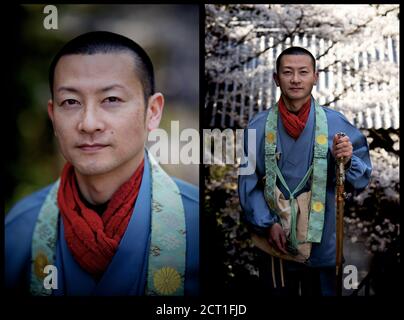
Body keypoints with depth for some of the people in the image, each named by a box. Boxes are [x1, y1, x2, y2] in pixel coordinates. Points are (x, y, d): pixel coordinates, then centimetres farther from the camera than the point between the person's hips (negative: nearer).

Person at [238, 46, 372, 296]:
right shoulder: (258, 126, -3)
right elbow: (248, 183, 0)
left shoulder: (336, 123, -5)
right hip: (274, 241, 0)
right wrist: (267, 224, -9)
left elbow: (362, 178, 0)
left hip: (323, 240, 0)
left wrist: (347, 160, -20)